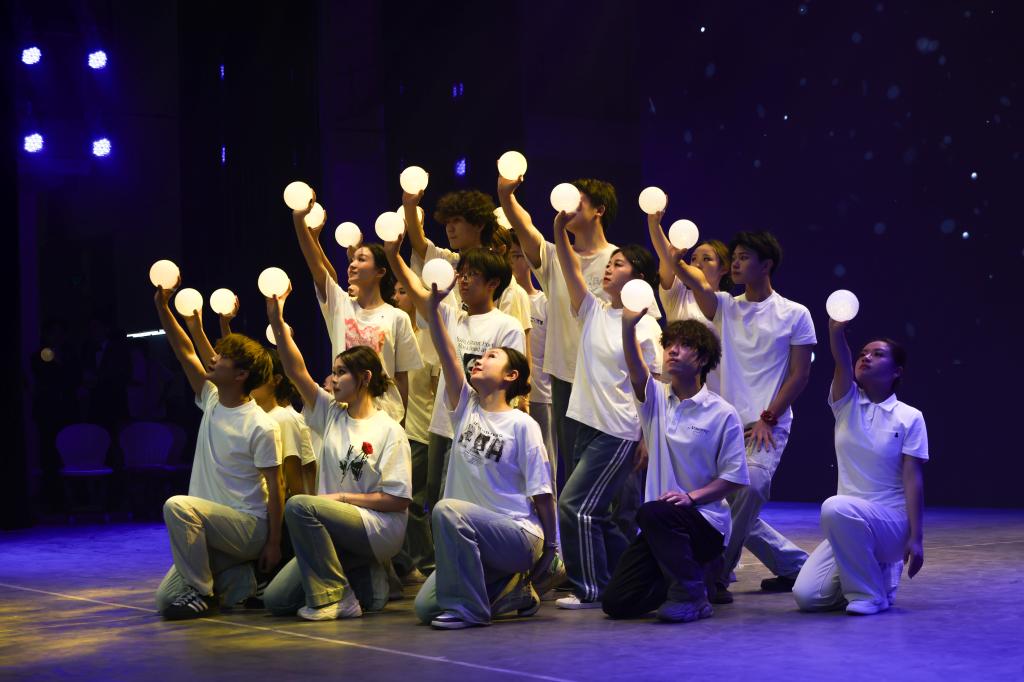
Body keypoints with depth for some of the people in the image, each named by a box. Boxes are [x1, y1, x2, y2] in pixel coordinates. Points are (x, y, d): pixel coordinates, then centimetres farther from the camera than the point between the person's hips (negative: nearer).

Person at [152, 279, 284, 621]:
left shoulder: (262, 427, -16)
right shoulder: (212, 401, 4)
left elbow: (275, 486, -15)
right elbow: (186, 353, 7)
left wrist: (274, 543, -16)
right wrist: (162, 307, -2)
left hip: (250, 526, -8)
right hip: (214, 525, 8)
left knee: (178, 506, -33)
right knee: (165, 599, 2)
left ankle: (204, 593, -18)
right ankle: (240, 578, 17)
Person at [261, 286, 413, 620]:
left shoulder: (389, 431, -7)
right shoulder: (332, 414, 9)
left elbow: (398, 500, -11)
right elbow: (297, 372, -2)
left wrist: (342, 497, -12)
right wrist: (277, 322, -12)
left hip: (379, 529, -7)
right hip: (340, 529, 7)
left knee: (299, 505, -30)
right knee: (276, 599, -4)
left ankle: (335, 597, -19)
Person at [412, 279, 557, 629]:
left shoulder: (522, 425, -7)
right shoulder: (466, 408, 8)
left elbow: (541, 492, -6)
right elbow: (447, 356, -5)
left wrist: (550, 547, -4)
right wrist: (433, 307, -16)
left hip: (519, 535, -6)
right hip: (474, 537, 7)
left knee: (448, 510, -32)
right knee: (426, 607, -6)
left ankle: (468, 608, -20)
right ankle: (512, 592, 16)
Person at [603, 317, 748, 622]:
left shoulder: (723, 413, -4)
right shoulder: (656, 398, 6)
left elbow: (733, 478, -5)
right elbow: (635, 367, -17)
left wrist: (690, 496, -21)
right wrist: (628, 325, -36)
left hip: (706, 521, -5)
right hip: (662, 527, 5)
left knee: (652, 513, -37)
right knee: (617, 602, -6)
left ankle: (691, 596, -18)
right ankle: (690, 572, 18)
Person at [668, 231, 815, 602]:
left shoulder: (795, 314, 3)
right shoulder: (725, 307, 12)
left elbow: (799, 375, -1)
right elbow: (695, 283, -8)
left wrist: (768, 418, -10)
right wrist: (675, 258, -28)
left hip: (768, 426, -5)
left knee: (751, 485, -28)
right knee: (739, 511, 5)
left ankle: (716, 575, -22)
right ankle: (795, 566, 24)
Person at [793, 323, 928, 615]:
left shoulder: (910, 418, -2)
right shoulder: (847, 403, 6)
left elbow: (912, 479, -7)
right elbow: (841, 361, -14)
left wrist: (916, 538, -15)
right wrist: (836, 328, -35)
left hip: (892, 523, -4)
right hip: (849, 526, 5)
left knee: (836, 508, -36)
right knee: (807, 596, -12)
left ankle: (870, 593, -16)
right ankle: (876, 573, 16)